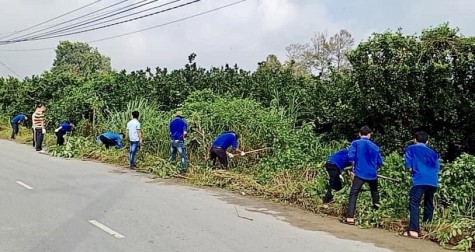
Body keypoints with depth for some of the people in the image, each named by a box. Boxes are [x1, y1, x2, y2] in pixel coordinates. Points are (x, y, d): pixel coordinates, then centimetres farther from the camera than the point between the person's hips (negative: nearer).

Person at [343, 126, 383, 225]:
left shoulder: (355, 143, 2)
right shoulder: (374, 146, 11)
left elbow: (351, 156, -13)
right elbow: (380, 162, 11)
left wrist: (354, 168, 0)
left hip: (360, 173, -3)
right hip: (372, 174, 3)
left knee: (353, 194, -7)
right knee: (374, 192, 27)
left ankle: (350, 218, -19)